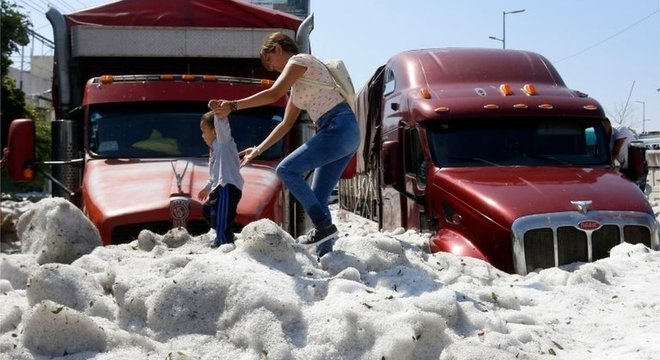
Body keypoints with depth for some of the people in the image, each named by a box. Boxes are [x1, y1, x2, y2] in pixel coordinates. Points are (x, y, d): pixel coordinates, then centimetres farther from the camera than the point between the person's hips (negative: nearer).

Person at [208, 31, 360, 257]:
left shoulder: (299, 60, 0)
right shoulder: (298, 85, 27)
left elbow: (274, 94, -15)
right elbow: (286, 124, 28)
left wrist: (232, 105, -16)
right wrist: (258, 150, 26)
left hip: (339, 127, -10)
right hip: (344, 135, 10)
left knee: (287, 170, -13)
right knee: (317, 200, 6)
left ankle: (324, 225, -12)